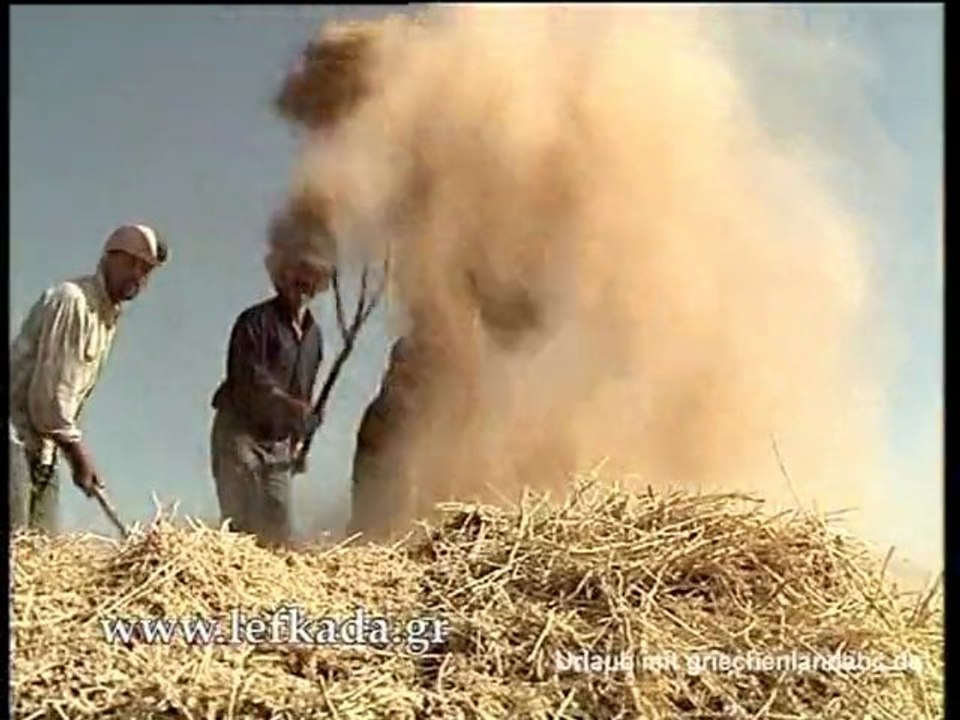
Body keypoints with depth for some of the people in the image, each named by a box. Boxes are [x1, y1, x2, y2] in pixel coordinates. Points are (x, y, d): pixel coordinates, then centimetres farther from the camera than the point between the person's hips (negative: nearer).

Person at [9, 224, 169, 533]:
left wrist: (74, 450, 8)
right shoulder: (71, 300, -15)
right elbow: (47, 392, -18)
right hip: (17, 434, -9)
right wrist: (78, 451, -11)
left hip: (41, 446, 9)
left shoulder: (111, 318, 12)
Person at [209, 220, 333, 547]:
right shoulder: (255, 321, -9)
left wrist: (298, 437, 9)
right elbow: (251, 383, -20)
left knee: (278, 530, 2)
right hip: (239, 433, -6)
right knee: (241, 527, -11)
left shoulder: (313, 332, 12)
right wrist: (293, 408, -32)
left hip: (279, 443, 6)